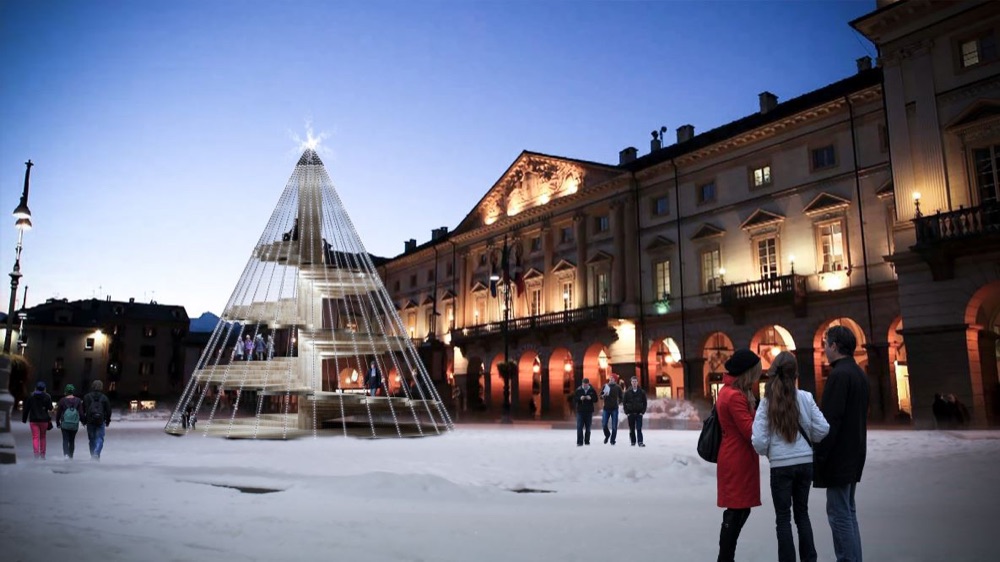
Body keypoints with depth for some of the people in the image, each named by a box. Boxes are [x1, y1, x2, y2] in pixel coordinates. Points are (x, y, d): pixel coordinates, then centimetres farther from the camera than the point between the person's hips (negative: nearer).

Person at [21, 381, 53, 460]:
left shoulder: (31, 396, 0)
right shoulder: (47, 396, -1)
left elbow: (26, 408, 3)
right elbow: (50, 408, -4)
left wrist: (24, 419, 9)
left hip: (33, 420, -1)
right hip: (44, 420, 1)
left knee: (35, 437, -3)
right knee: (42, 437, 13)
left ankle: (36, 453, -19)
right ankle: (42, 454, 16)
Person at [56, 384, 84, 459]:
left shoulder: (62, 401, -4)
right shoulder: (78, 401, -3)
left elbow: (58, 413, 1)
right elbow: (81, 413, -3)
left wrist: (57, 423, 13)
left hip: (64, 424, -1)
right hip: (75, 425, 1)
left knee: (65, 440, 2)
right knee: (72, 440, 14)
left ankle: (66, 454, -18)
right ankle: (71, 456, 19)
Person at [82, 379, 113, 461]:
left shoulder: (87, 397, 2)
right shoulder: (104, 398, 1)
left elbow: (83, 409, 0)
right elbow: (108, 410, 4)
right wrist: (108, 420, 16)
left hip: (90, 421, 1)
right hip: (101, 421, -1)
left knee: (92, 439, 11)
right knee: (100, 438, 0)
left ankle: (93, 455, 16)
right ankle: (96, 453, -20)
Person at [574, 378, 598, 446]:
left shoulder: (592, 390, 0)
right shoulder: (578, 390, -1)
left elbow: (596, 399, 2)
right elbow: (574, 400, -1)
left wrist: (591, 398, -17)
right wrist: (580, 398, -20)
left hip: (589, 411, 1)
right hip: (580, 411, -1)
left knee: (588, 427, 9)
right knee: (579, 427, -7)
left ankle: (587, 441, 19)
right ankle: (579, 442, -5)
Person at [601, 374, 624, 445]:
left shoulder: (618, 387, 2)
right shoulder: (605, 386, 5)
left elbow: (621, 398, 10)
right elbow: (601, 397, 7)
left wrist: (618, 402, -2)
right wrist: (604, 395, -12)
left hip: (614, 409, -1)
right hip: (606, 408, 1)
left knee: (614, 426, 1)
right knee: (604, 424, -1)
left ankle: (612, 440, 13)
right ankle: (607, 435, 26)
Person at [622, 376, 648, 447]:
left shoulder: (642, 392, 1)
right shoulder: (627, 392, 2)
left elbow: (644, 403, 4)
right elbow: (624, 403, 4)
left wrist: (643, 411, -4)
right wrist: (626, 412, -3)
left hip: (639, 413, -1)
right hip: (630, 413, 1)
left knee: (639, 428, -9)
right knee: (631, 429, 7)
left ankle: (640, 442, -11)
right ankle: (633, 442, 16)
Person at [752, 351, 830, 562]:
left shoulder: (767, 402, -10)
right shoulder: (805, 397, -6)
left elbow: (759, 441, -12)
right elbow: (823, 429, -6)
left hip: (781, 465, -3)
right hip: (805, 463, 3)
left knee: (783, 517, 9)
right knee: (802, 512, 19)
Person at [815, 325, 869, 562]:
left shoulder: (838, 375, -17)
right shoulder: (859, 373, 13)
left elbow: (831, 420, -21)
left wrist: (819, 455, -16)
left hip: (838, 456, -10)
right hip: (854, 454, 10)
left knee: (839, 514, -5)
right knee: (847, 512, 16)